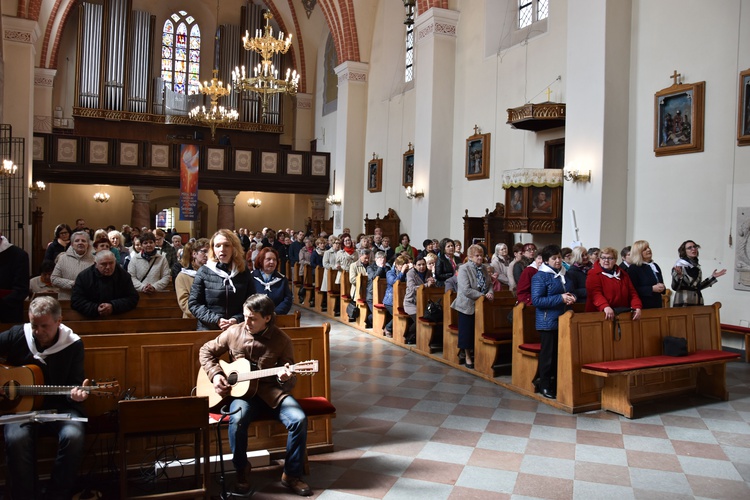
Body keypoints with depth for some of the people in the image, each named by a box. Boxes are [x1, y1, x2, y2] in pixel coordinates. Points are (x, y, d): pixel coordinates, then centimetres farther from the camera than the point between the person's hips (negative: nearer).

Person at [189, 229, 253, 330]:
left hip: (237, 330, 1)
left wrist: (237, 319, -12)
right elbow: (193, 303, -1)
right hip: (208, 329, -1)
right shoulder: (204, 272, 1)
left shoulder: (244, 273, 5)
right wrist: (216, 320, -11)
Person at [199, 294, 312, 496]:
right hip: (243, 392, 1)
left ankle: (292, 474, -4)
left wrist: (285, 379, -30)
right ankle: (242, 469, -4)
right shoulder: (233, 332, -3)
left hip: (272, 391, 0)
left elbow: (290, 382, -6)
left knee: (299, 420, -25)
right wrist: (215, 375, -4)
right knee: (237, 420, -32)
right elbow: (206, 351, 12)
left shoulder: (282, 341, -9)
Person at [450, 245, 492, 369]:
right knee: (467, 332, 3)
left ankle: (474, 354, 26)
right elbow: (466, 290, -21)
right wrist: (483, 295, -20)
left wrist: (490, 293, -10)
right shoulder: (464, 269, -13)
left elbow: (489, 284, 12)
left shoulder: (484, 268, 8)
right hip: (467, 306, -5)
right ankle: (468, 357, 18)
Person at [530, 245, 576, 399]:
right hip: (548, 321, -6)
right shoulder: (540, 277, -9)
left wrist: (571, 297, -1)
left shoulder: (564, 275, 12)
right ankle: (544, 385, 12)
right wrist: (560, 298, -20)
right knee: (548, 353, 0)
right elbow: (536, 300, -17)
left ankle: (554, 382, 23)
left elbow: (569, 291, 24)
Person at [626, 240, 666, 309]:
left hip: (657, 304, 7)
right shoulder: (633, 268, -7)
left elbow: (661, 284, 26)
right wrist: (652, 289, -19)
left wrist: (662, 288, 3)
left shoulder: (655, 266, 17)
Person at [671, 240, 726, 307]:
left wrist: (713, 277, 21)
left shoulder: (696, 266, 14)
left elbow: (698, 287, 18)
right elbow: (675, 287, -12)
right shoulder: (680, 264, -5)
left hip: (697, 303, 7)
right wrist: (678, 275, -30)